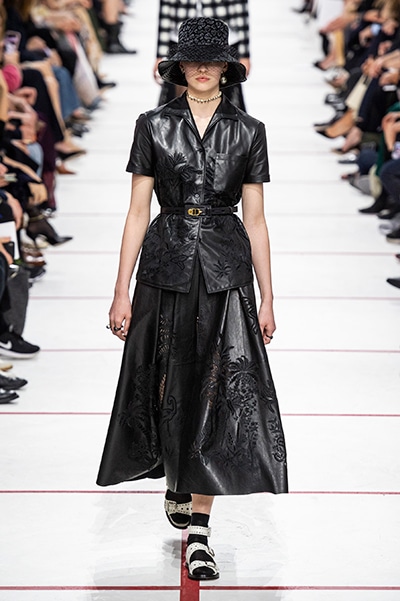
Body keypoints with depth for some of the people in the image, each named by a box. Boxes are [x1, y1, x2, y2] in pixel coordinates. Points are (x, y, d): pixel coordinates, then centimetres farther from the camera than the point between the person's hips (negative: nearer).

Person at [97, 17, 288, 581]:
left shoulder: (247, 131, 4)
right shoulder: (154, 126, 3)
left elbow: (255, 220, 6)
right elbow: (138, 212, 2)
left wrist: (267, 299, 4)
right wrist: (122, 291, -2)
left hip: (226, 272, 0)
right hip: (167, 266, 0)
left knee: (217, 390, -5)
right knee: (171, 385, 9)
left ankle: (198, 529, 0)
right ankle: (176, 487, 37)